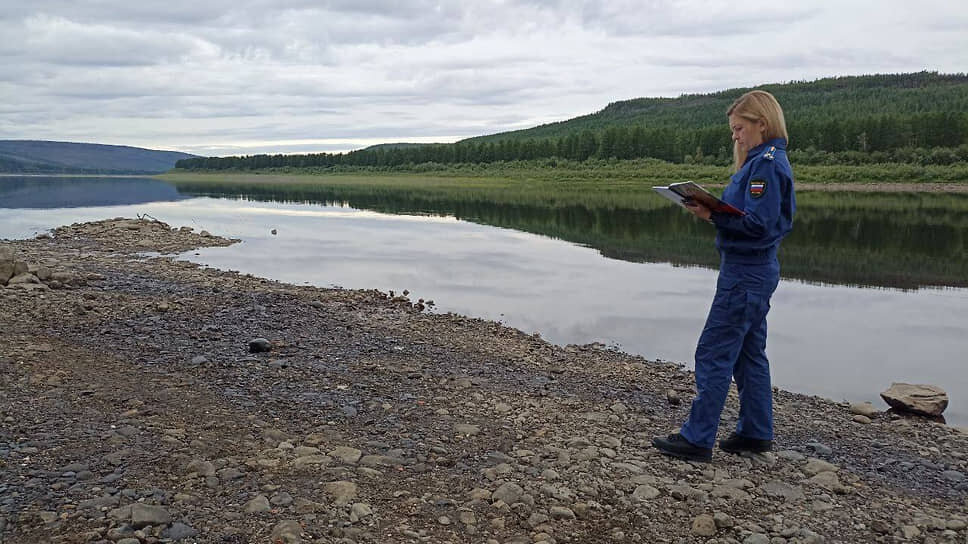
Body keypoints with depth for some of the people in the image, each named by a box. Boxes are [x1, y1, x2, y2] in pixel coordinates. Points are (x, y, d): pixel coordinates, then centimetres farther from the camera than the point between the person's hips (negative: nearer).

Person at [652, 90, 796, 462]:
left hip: (747, 273, -11)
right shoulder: (763, 161, 15)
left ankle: (697, 438, -1)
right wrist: (712, 210, 6)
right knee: (749, 353, 16)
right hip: (755, 269, 11)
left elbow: (758, 223, -24)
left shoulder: (767, 163, -15)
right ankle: (756, 433, 25)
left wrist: (713, 216, -23)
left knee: (713, 353, -7)